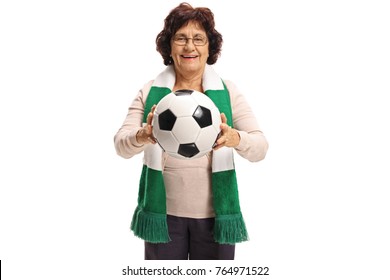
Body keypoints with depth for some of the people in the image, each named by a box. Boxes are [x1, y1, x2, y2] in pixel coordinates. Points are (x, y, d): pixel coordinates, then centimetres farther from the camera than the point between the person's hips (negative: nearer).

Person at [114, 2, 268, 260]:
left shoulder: (228, 92, 0)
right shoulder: (150, 92, 2)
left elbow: (260, 148, -7)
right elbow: (121, 145, -6)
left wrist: (235, 138, -29)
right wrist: (142, 137, -29)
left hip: (214, 215, 0)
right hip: (163, 214, 0)